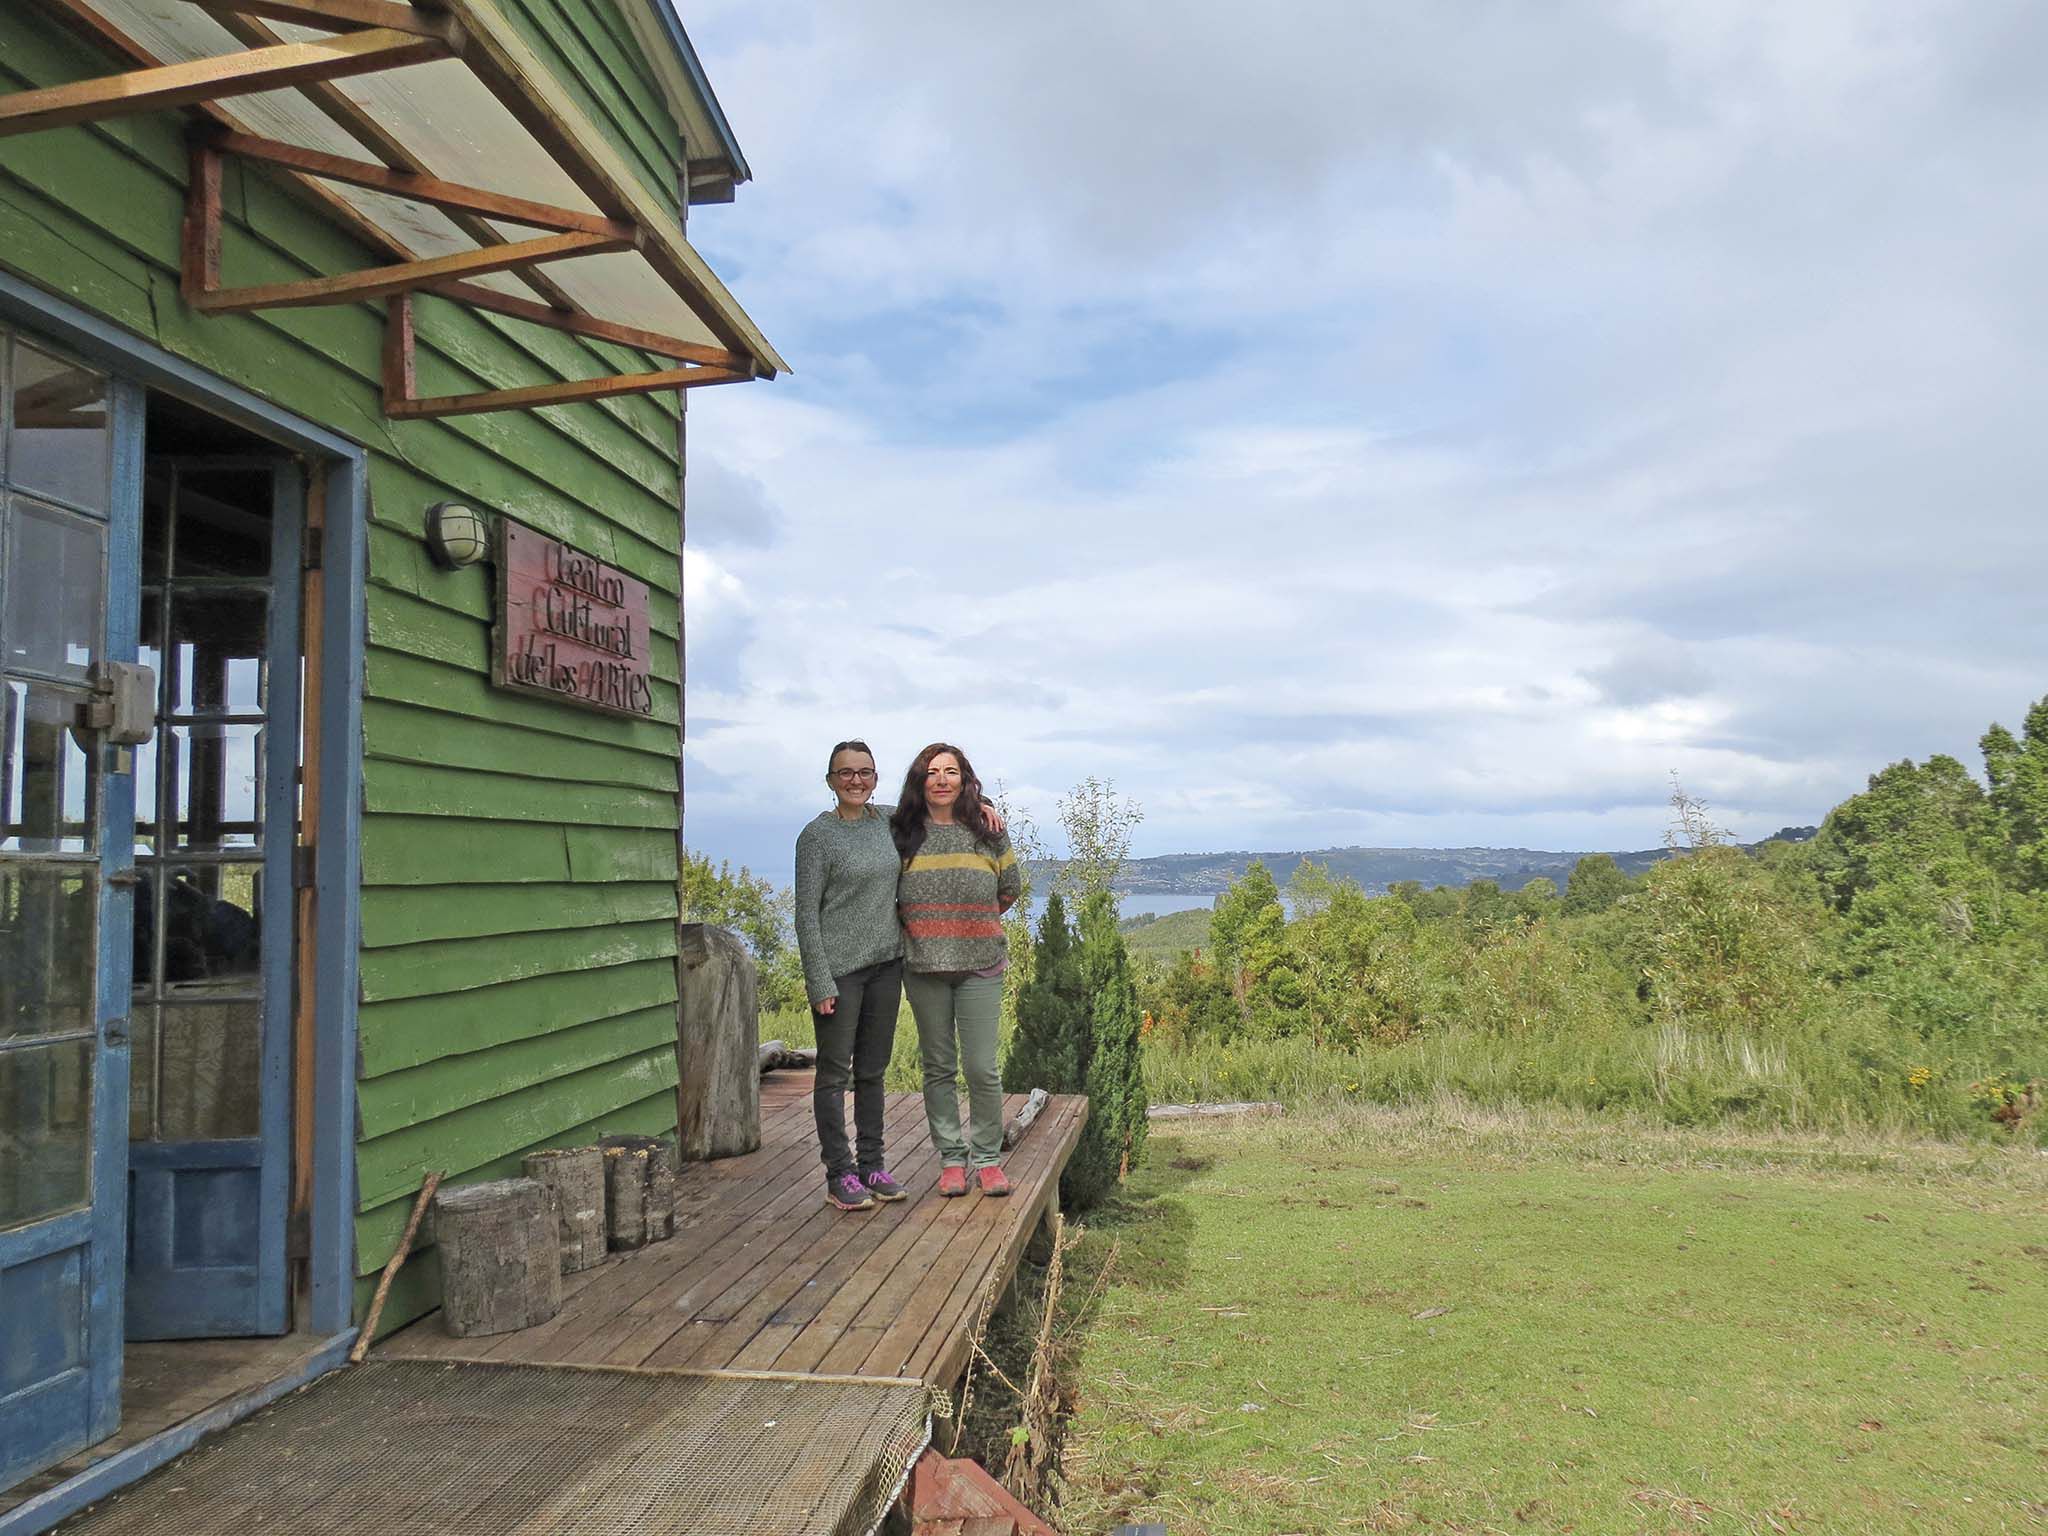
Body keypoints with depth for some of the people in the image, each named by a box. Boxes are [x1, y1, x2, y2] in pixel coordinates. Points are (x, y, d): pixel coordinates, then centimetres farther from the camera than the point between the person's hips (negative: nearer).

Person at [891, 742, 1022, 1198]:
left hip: (980, 965, -1)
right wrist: (914, 922, 6)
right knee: (938, 1067, 8)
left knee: (982, 1068, -2)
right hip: (924, 966, 1)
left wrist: (976, 921, 11)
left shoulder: (987, 831, 3)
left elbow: (1010, 888, 14)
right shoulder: (901, 832, 2)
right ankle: (951, 1158, 20)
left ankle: (987, 1159, 13)